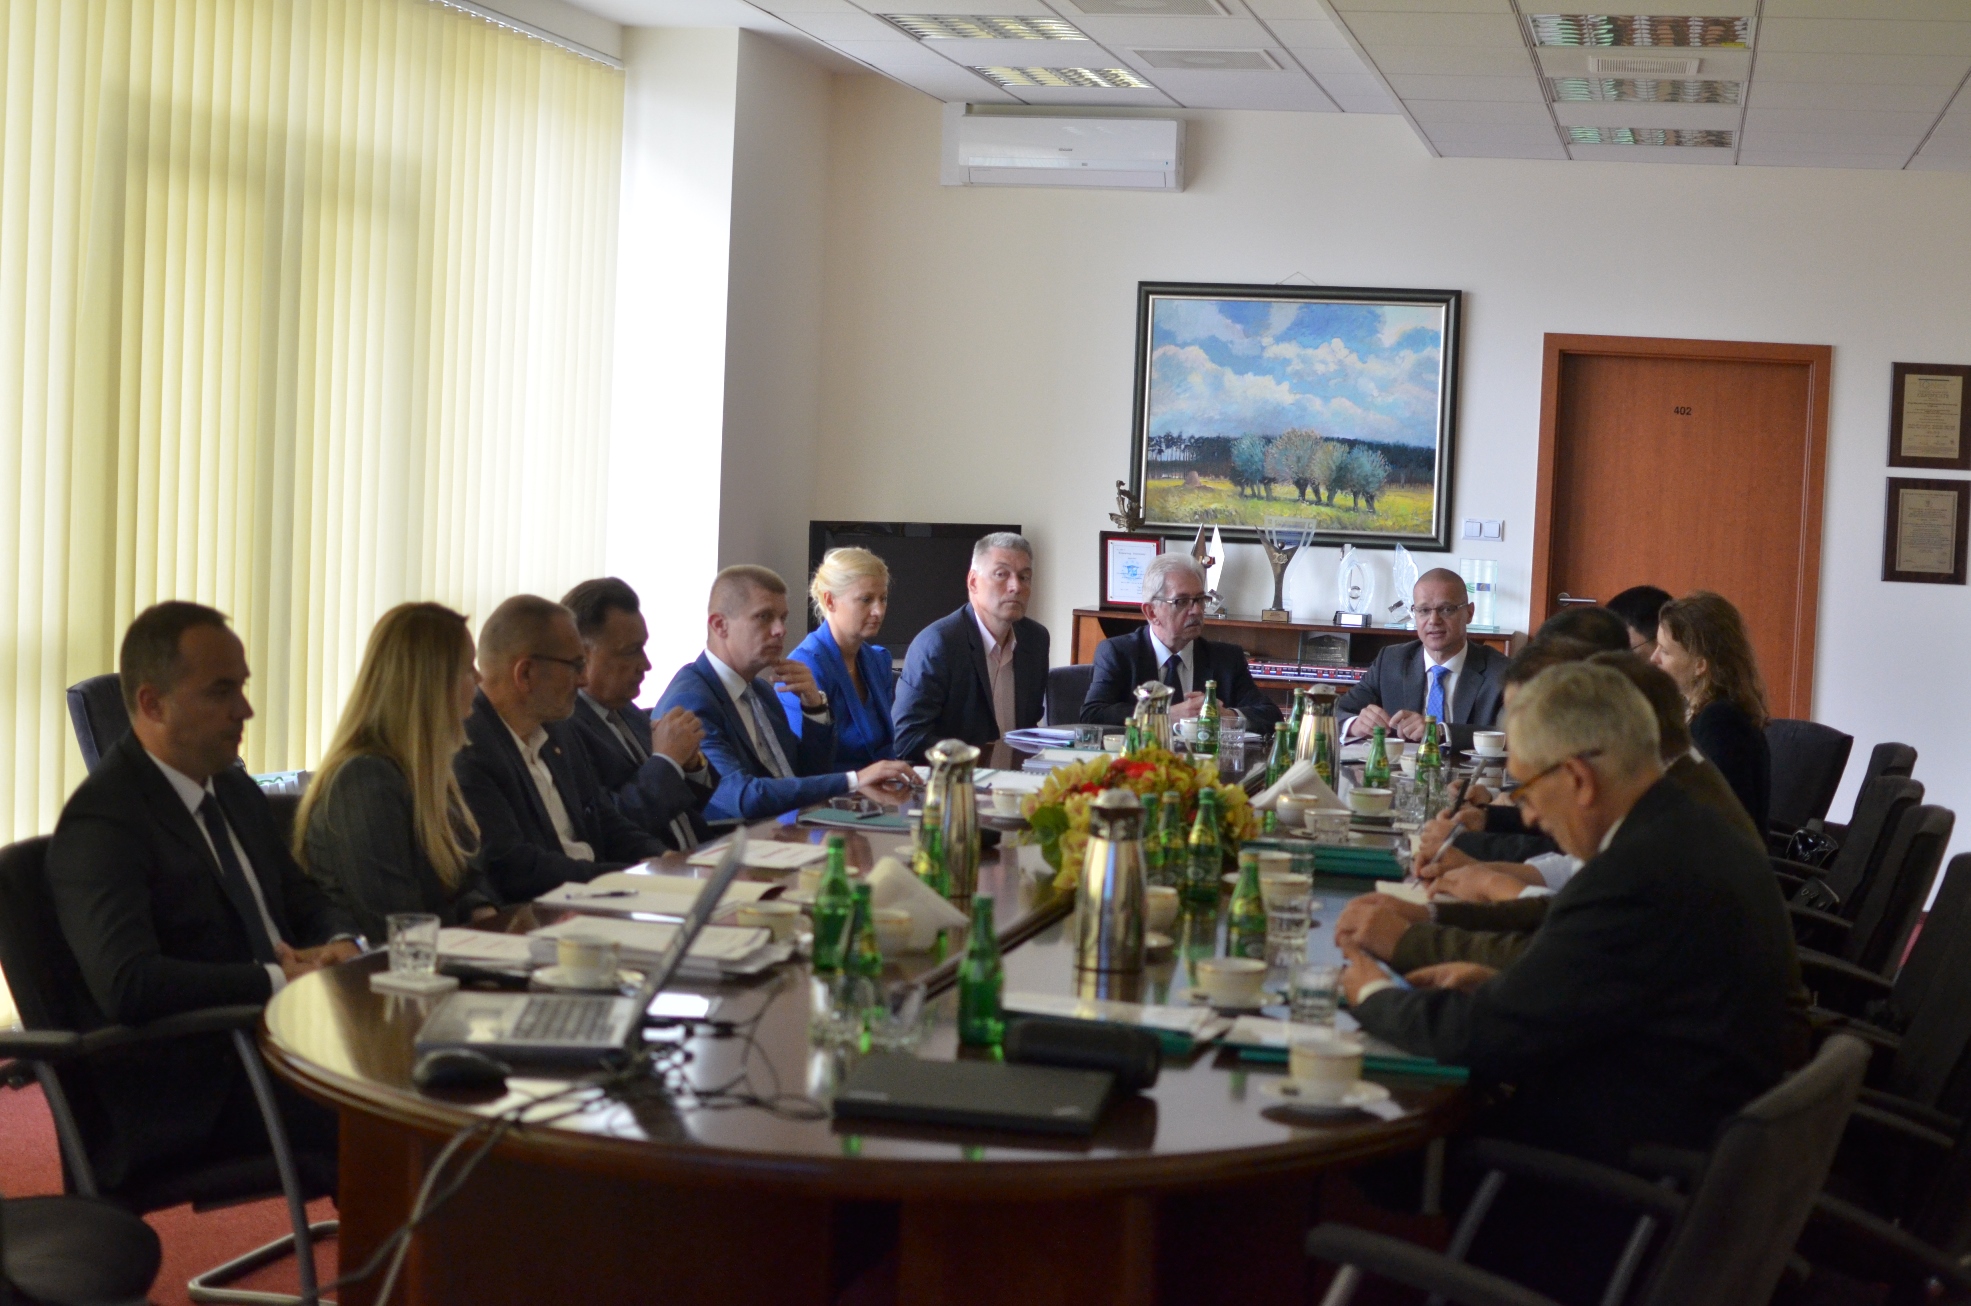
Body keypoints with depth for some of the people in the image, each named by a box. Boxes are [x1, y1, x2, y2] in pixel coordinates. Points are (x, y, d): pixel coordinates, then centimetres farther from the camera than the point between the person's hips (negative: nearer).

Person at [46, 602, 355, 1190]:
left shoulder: (235, 789, 15)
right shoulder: (102, 821, -12)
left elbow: (302, 898, 23)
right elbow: (127, 983, -24)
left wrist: (341, 945, -1)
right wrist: (280, 979, -22)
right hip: (185, 1090, -8)